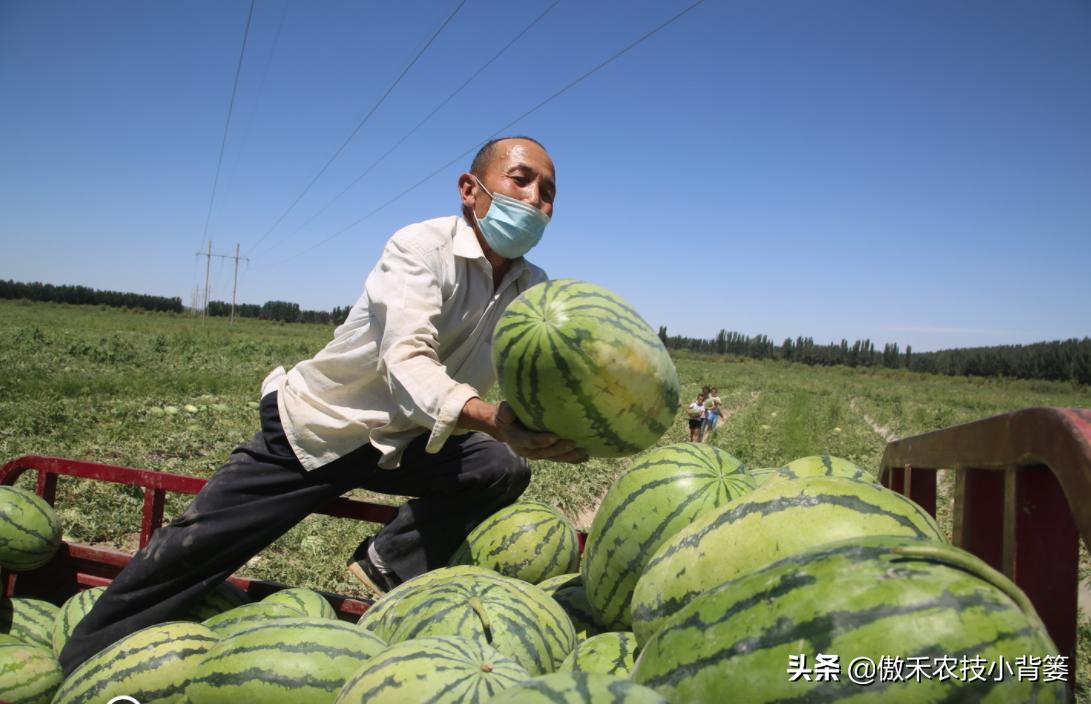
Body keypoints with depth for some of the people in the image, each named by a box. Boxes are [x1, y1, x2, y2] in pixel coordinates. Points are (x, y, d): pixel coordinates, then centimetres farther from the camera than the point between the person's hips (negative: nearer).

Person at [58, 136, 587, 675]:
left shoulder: (531, 289, -4)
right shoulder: (422, 247, -23)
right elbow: (406, 362, -38)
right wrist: (493, 419, -57)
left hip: (400, 442, 5)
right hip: (313, 430, -4)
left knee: (504, 467, -17)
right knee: (191, 549, -1)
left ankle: (391, 564, 0)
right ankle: (78, 663, 24)